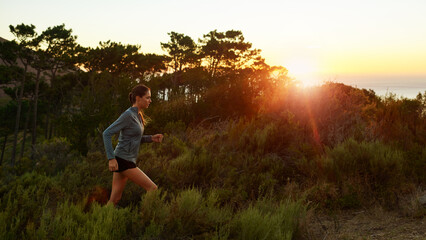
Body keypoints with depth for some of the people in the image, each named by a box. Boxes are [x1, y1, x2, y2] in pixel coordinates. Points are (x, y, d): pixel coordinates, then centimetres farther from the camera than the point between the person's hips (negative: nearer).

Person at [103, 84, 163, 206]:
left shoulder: (138, 115, 12)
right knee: (153, 188, -5)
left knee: (115, 200, 11)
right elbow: (107, 133, -18)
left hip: (127, 161, 9)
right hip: (122, 160, -9)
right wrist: (111, 158, -22)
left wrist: (152, 138, 6)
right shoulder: (128, 115, -15)